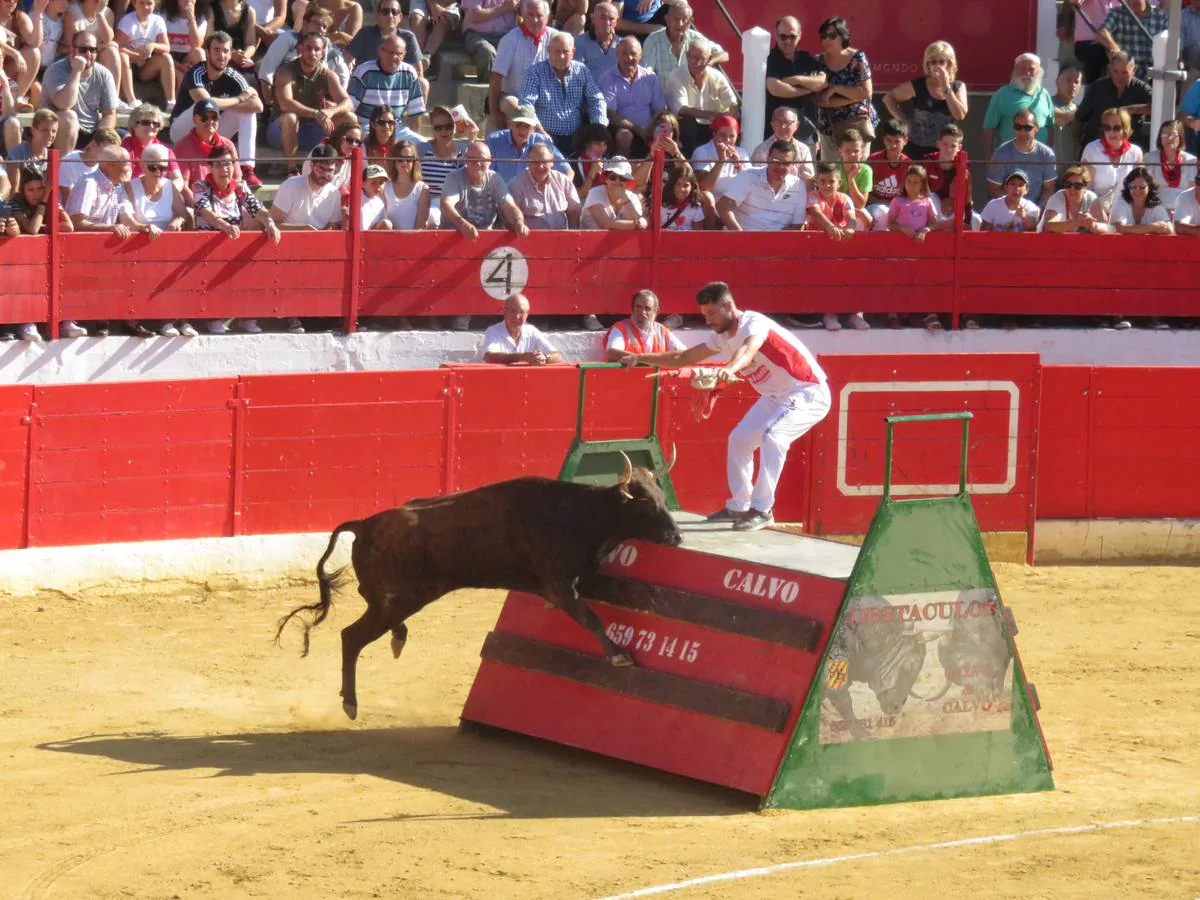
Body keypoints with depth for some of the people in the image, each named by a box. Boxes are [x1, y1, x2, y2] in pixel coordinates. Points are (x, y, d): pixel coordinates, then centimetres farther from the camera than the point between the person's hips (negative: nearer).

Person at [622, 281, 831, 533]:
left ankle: (762, 509, -25)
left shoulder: (753, 323, -24)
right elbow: (684, 357, 14)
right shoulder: (723, 337, 2)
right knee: (739, 439, 12)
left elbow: (749, 348, -48)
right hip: (776, 397, 10)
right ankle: (739, 506, 26)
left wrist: (730, 369, -68)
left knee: (772, 435, -29)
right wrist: (642, 358, 8)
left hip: (808, 393, -10)